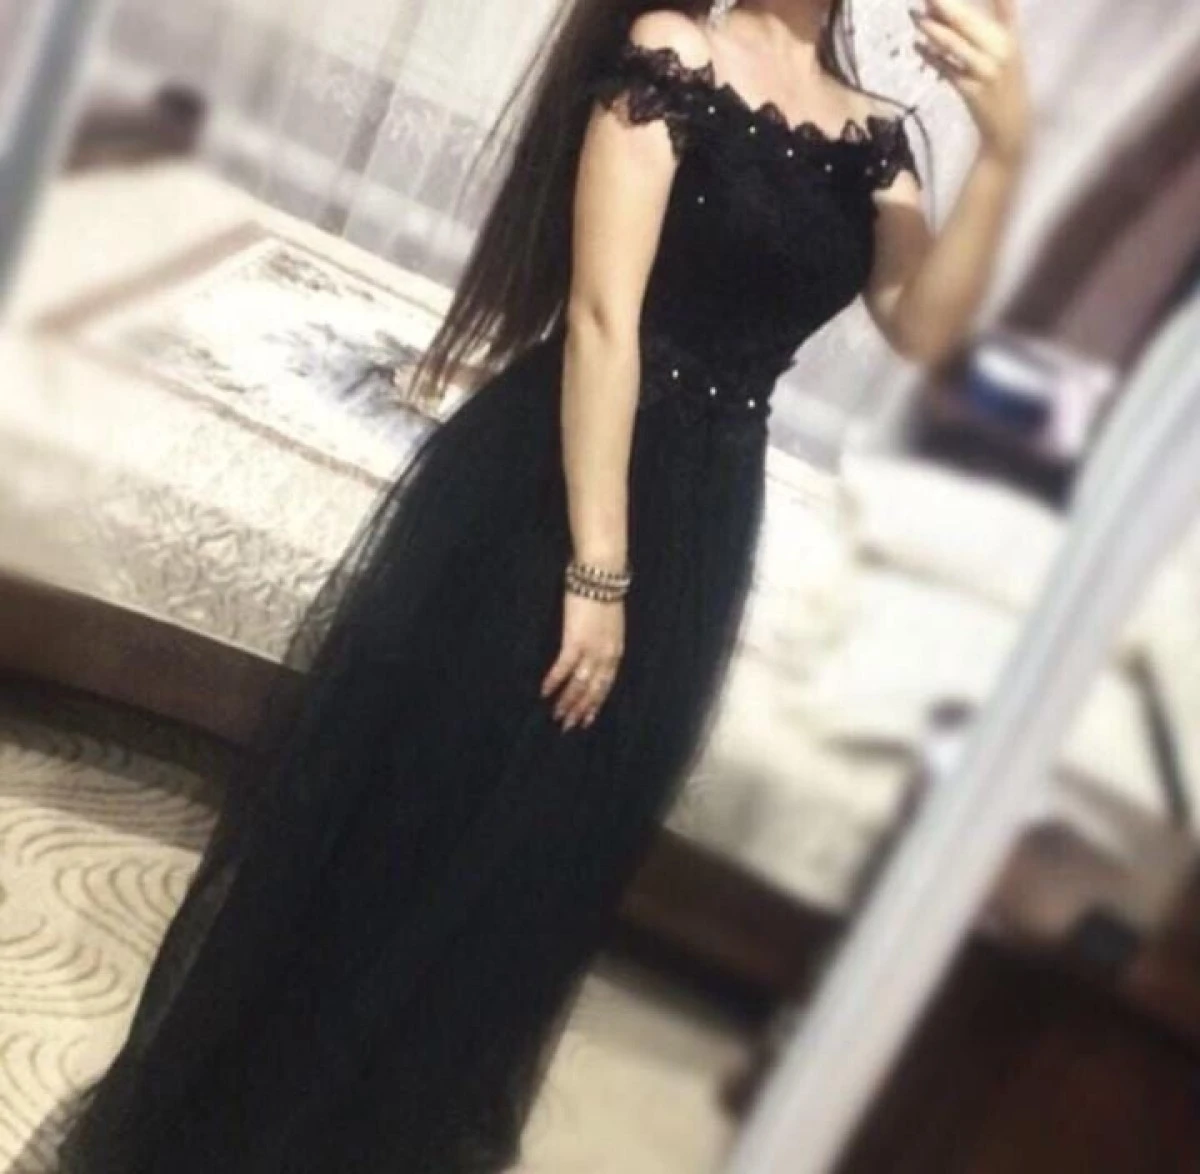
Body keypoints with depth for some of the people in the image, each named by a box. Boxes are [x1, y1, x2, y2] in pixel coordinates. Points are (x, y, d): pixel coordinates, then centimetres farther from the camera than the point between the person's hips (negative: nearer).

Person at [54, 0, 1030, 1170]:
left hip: (694, 521, 6)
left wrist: (1005, 147, -18)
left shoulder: (872, 133, 7)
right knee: (408, 805, 5)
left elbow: (921, 329, -5)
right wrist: (594, 568, -20)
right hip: (550, 483, -6)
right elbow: (601, 315, -17)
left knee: (546, 851, 17)